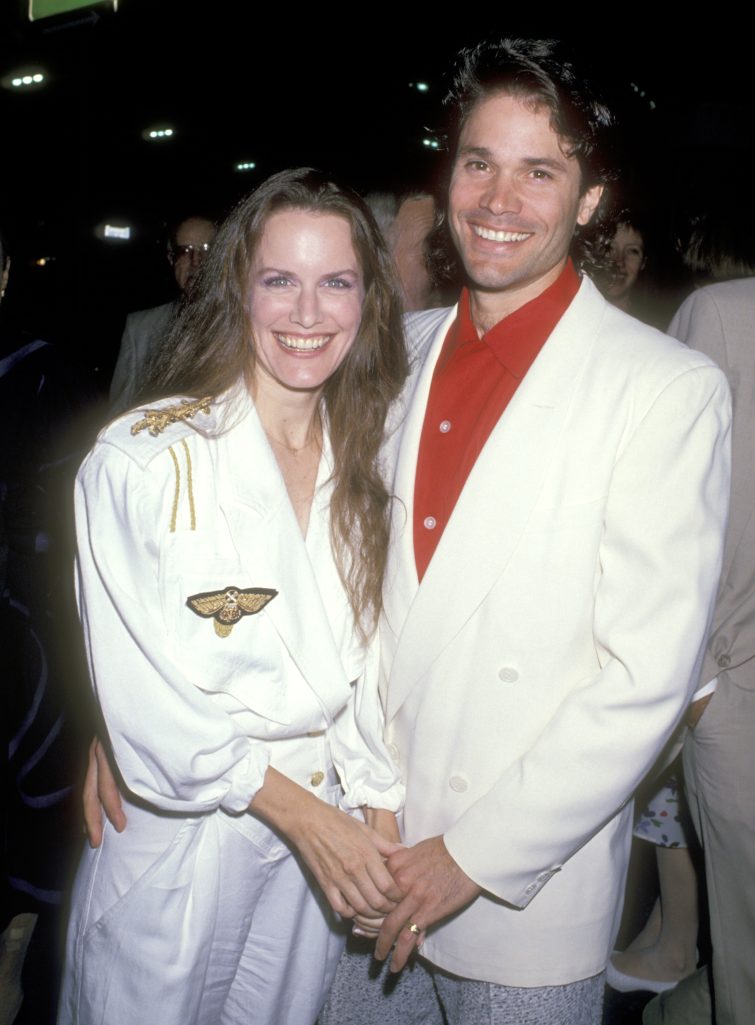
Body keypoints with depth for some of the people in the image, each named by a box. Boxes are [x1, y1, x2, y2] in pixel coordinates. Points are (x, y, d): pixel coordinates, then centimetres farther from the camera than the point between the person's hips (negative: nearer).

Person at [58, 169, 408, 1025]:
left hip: (322, 836, 5)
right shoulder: (141, 462, -18)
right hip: (179, 837, -4)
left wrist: (380, 824, -6)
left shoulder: (364, 463, 0)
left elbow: (362, 660, 2)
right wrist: (301, 812, -15)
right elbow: (143, 697, -17)